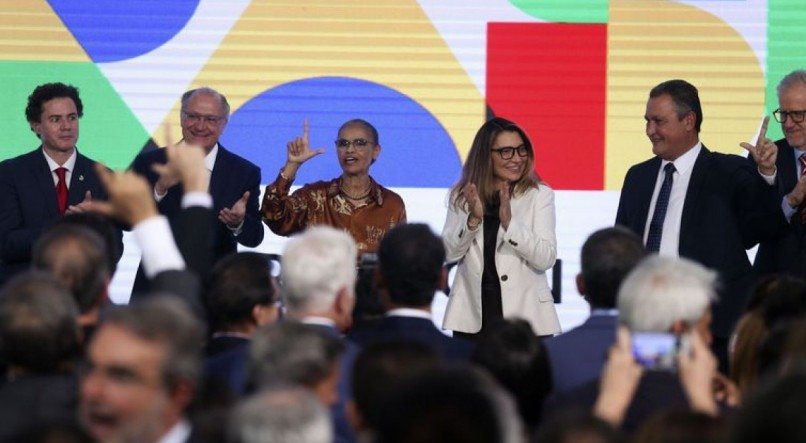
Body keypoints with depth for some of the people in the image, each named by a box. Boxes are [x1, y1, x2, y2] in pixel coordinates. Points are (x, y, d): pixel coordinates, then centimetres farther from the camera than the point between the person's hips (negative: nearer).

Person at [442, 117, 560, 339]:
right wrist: (473, 219, -15)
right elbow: (449, 253, 0)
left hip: (525, 315, -2)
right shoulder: (462, 196, 9)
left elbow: (546, 258, -9)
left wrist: (509, 222, -20)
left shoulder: (539, 195, 0)